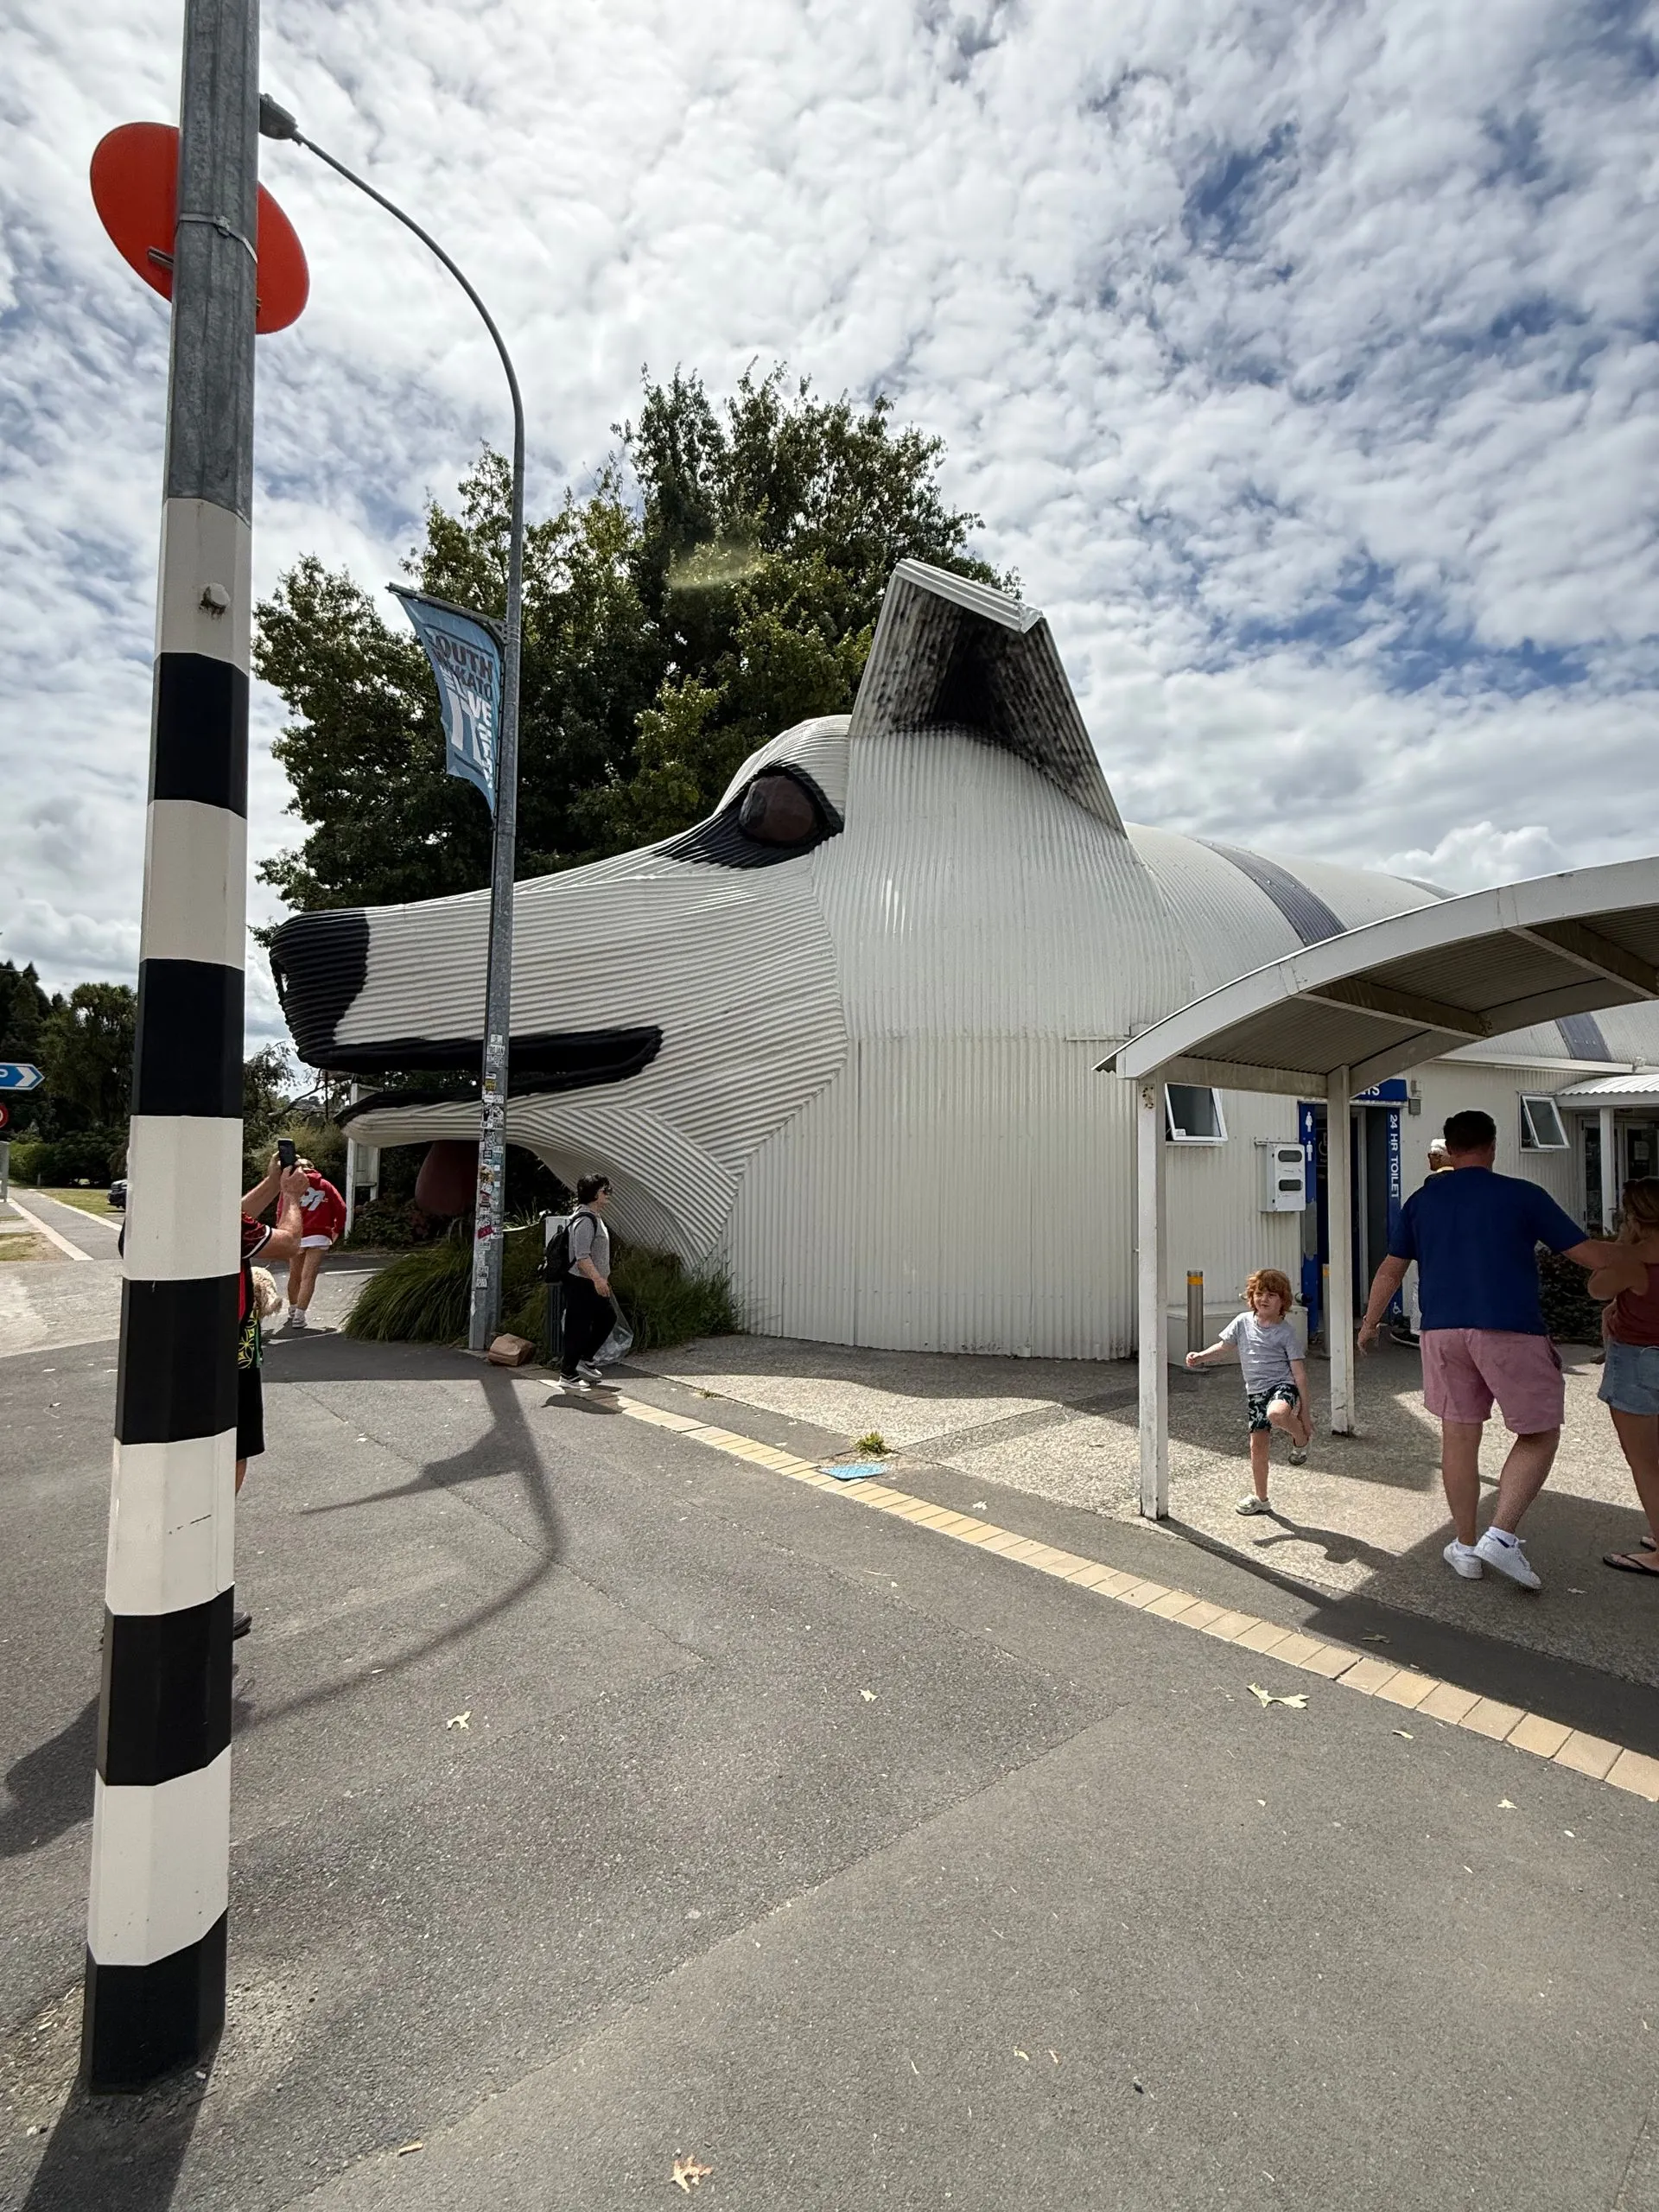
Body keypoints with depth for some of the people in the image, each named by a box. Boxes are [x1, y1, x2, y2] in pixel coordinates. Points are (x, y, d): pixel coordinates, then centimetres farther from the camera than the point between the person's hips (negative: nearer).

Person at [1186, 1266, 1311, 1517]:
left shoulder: (1285, 1331, -8)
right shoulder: (1243, 1322, 3)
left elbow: (1299, 1373, -7)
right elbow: (1224, 1347, 15)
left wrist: (1304, 1413, -8)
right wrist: (1200, 1357, -4)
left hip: (1282, 1385, -4)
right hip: (1255, 1390, 4)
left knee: (1277, 1414, -38)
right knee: (1258, 1445, 6)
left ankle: (1301, 1438, -4)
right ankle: (1260, 1498, 24)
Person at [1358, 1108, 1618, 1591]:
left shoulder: (1422, 1200, 8)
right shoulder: (1522, 1196, -2)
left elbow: (1390, 1269, 12)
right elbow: (1589, 1253, 3)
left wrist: (1370, 1323, 23)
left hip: (1442, 1331, 4)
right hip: (1511, 1332, -4)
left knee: (1459, 1437, 12)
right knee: (1539, 1435, 11)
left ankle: (1465, 1547, 20)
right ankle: (1502, 1534, -1)